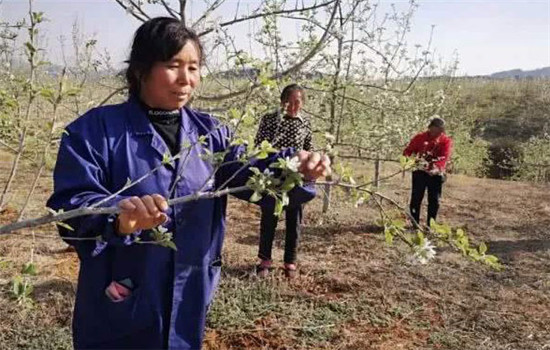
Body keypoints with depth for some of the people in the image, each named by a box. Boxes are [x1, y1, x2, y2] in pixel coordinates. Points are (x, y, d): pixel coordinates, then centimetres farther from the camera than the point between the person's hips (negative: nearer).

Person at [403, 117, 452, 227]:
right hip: (420, 172, 0)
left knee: (434, 200, 5)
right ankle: (415, 224, 11)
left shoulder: (446, 141, -3)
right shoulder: (420, 137, 0)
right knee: (416, 198, 1)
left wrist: (436, 166, -34)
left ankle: (431, 225, 17)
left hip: (436, 174, 0)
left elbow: (445, 157, -15)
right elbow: (408, 150, 0)